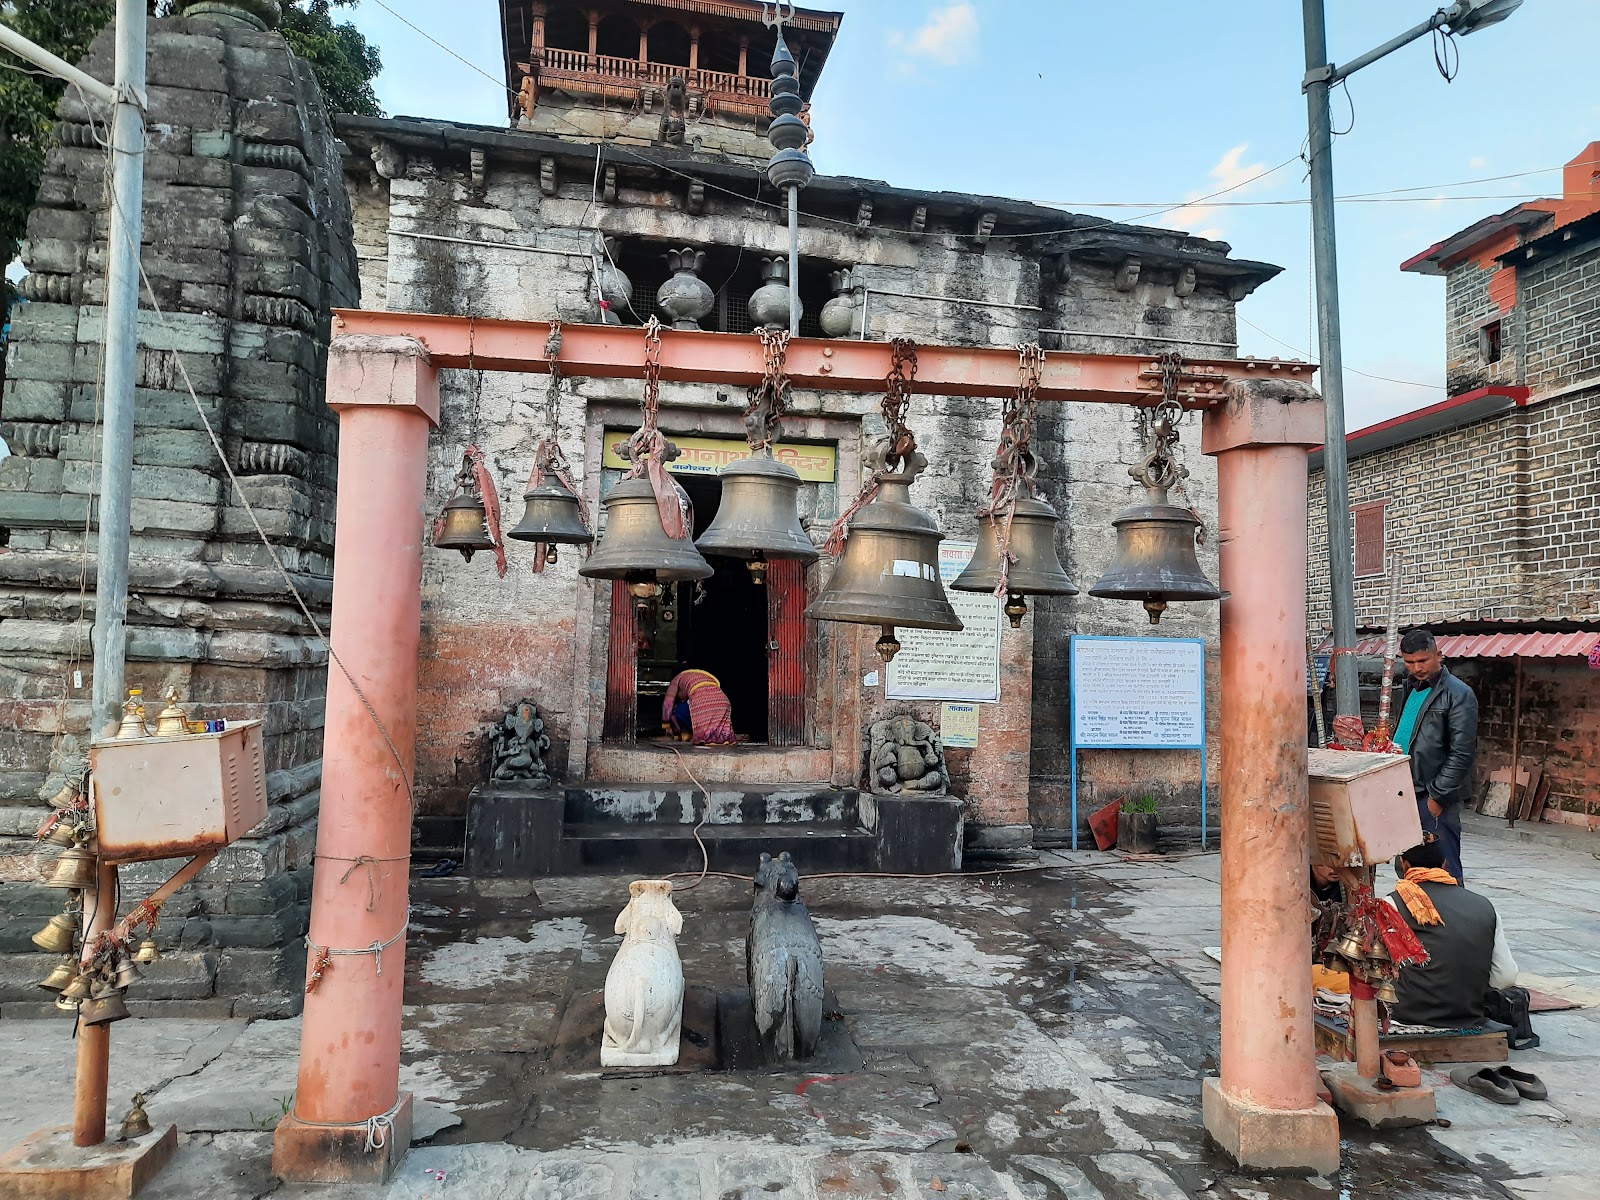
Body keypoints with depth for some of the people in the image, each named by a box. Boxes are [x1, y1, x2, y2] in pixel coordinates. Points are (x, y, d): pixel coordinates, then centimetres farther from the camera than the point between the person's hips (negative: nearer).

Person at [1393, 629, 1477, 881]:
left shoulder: (1459, 695, -9)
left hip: (1435, 795, -7)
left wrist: (1437, 795, -14)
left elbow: (1462, 754, -13)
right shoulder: (1411, 688, 15)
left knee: (1443, 867, -2)